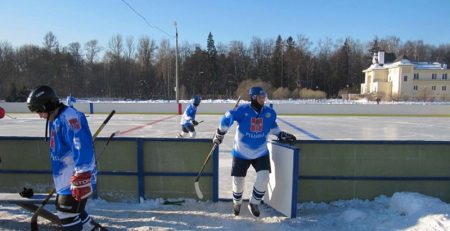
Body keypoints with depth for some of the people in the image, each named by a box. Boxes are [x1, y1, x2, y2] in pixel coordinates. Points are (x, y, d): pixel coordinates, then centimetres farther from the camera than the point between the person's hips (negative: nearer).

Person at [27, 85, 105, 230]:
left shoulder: (69, 117, -20)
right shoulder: (55, 120, 14)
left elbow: (82, 147, -29)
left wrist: (82, 177, -32)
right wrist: (59, 178, 29)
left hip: (76, 179, -10)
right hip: (66, 178, 11)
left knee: (67, 215, -6)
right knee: (72, 211, 20)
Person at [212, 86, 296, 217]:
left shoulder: (270, 113, -3)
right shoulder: (242, 110, -16)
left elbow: (272, 126, 17)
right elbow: (227, 119, -4)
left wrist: (282, 135, 5)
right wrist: (219, 135, 3)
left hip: (261, 152, 2)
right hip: (241, 152, -2)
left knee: (263, 178, -14)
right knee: (238, 180, 4)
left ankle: (254, 204, 13)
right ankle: (237, 203, 37)